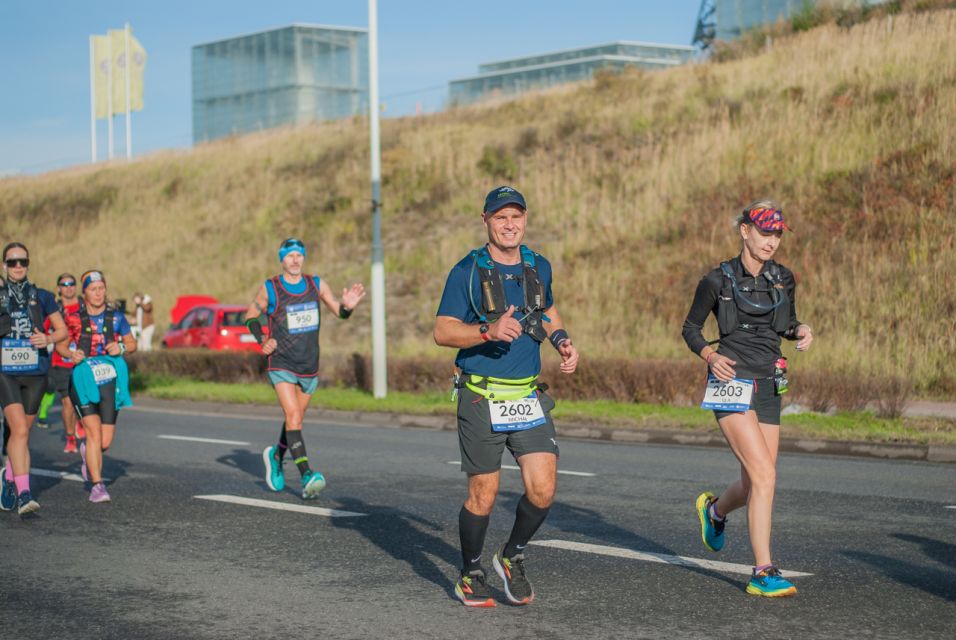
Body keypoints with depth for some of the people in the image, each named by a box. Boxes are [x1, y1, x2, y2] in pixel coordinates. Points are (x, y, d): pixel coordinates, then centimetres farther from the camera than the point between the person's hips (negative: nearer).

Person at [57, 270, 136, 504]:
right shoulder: (74, 319, 2)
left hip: (109, 380, 2)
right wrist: (71, 354, -9)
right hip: (83, 379, -2)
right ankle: (97, 485, -10)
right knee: (93, 431, -16)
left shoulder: (116, 317, 5)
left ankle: (88, 452, 39)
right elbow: (60, 345, 12)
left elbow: (132, 343, 14)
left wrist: (121, 347, -8)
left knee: (106, 441, 2)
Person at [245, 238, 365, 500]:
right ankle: (307, 477, -26)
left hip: (309, 366, 4)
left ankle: (276, 456, 45)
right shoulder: (269, 289, -5)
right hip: (281, 364, -4)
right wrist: (262, 340, -8)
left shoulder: (316, 284, 3)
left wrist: (347, 306, -17)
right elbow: (251, 316, 8)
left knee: (295, 418, 16)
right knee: (293, 416, -19)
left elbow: (339, 312, 6)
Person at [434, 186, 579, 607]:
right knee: (484, 494, 2)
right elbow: (442, 332, -12)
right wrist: (489, 331, -28)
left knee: (543, 490, -6)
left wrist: (562, 340, 8)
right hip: (481, 399, -4)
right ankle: (470, 575, 23)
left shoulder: (539, 267, 8)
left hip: (529, 398, 4)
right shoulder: (467, 272, -7)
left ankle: (512, 557, 20)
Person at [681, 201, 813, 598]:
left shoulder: (783, 279, 10)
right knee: (764, 476, -18)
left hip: (768, 386, 6)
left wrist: (800, 331, 0)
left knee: (755, 484, 8)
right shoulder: (718, 280, -3)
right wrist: (710, 355, -13)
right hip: (732, 382, -6)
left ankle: (714, 510, 44)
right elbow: (690, 328, 6)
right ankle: (763, 573, -13)